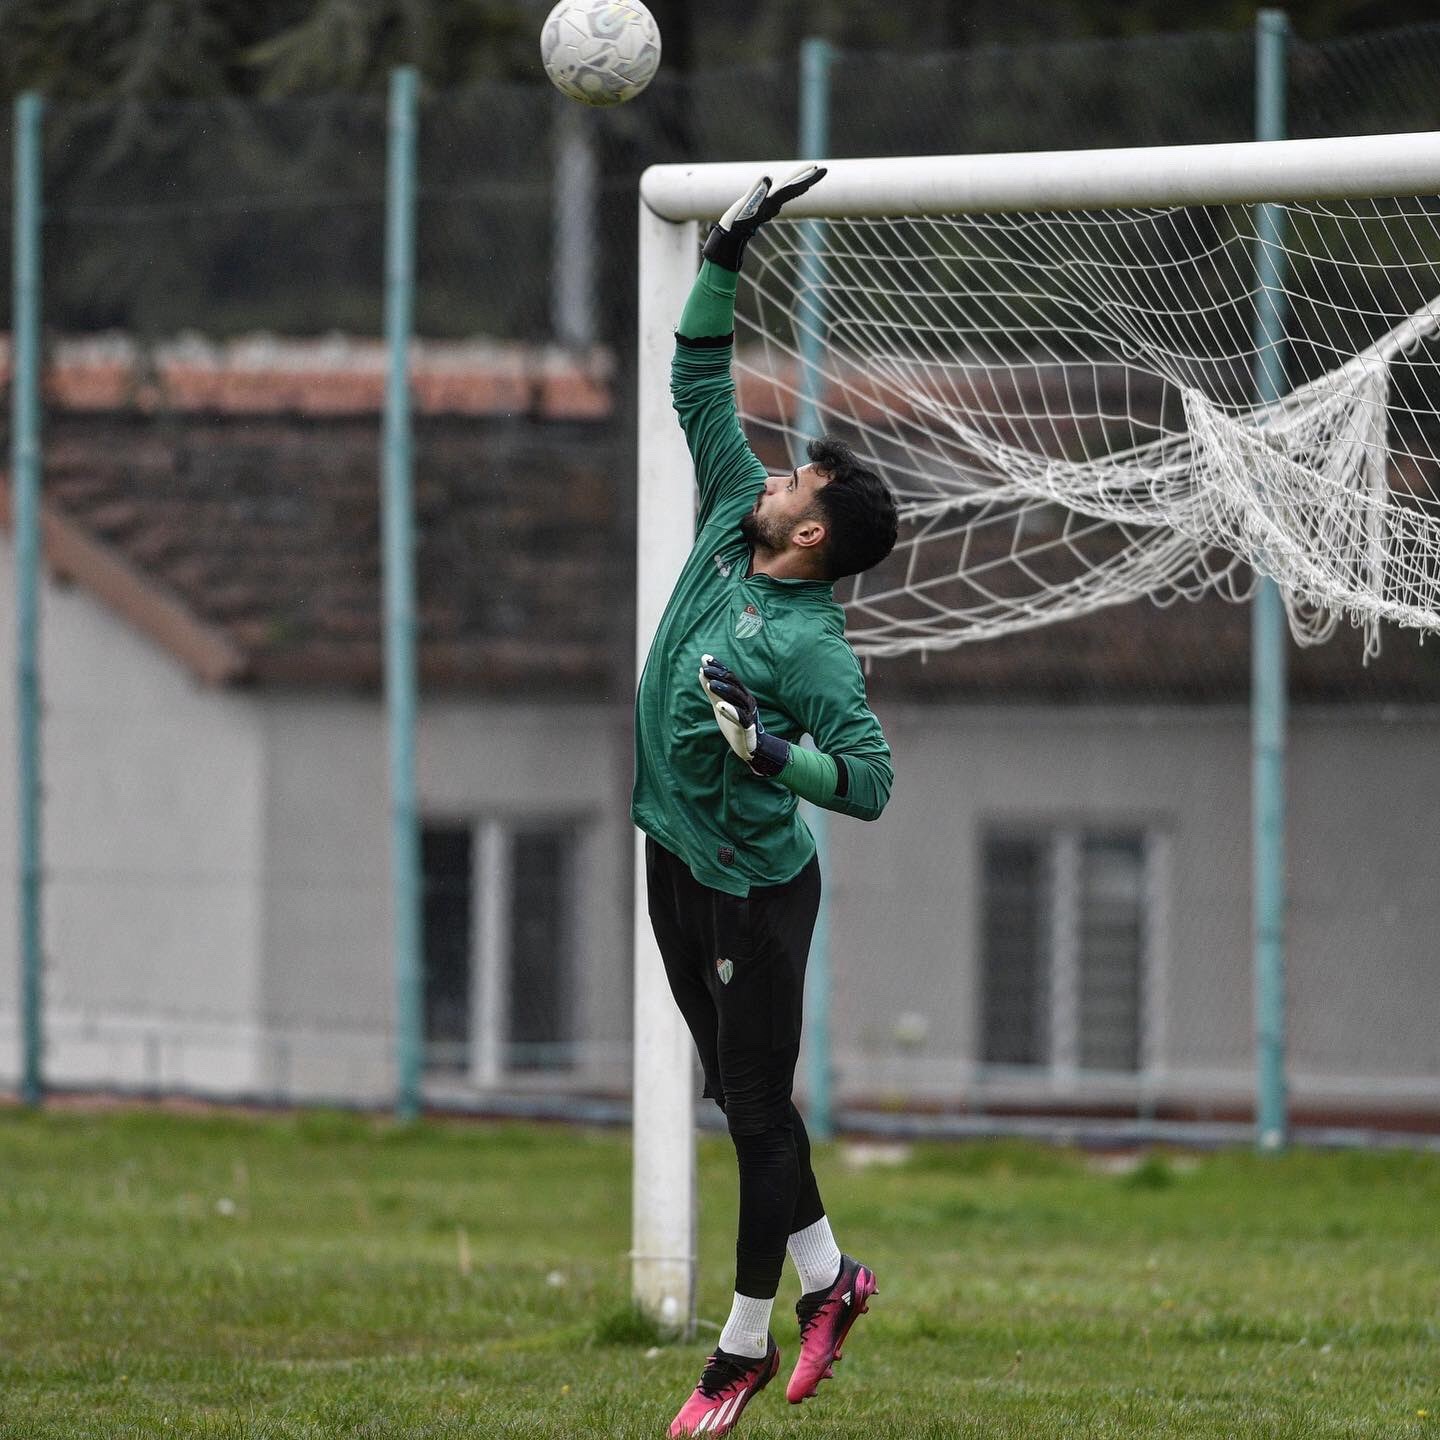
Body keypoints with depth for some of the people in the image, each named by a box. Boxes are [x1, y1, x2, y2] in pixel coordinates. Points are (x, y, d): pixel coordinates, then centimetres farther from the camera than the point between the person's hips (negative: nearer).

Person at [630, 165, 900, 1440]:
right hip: (678, 860, 8)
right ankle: (827, 1273, 29)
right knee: (735, 1091, 16)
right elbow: (701, 386, 7)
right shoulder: (728, 529, 0)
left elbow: (872, 780, -26)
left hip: (755, 887, -8)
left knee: (759, 1106, 1)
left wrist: (767, 752, -38)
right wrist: (725, 257, 2)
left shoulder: (813, 649, -21)